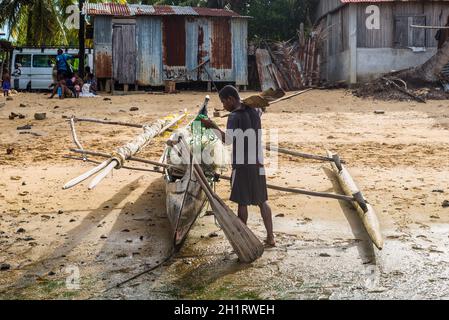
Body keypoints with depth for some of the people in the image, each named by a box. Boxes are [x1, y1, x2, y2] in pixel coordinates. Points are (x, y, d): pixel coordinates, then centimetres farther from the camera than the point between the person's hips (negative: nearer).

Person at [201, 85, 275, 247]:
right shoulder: (254, 111, 7)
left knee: (242, 202, 4)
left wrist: (213, 126, -22)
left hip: (241, 165, -6)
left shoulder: (234, 117, -14)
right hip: (257, 163, 6)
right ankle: (270, 237, 14)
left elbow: (228, 140, -27)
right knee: (262, 201, 12)